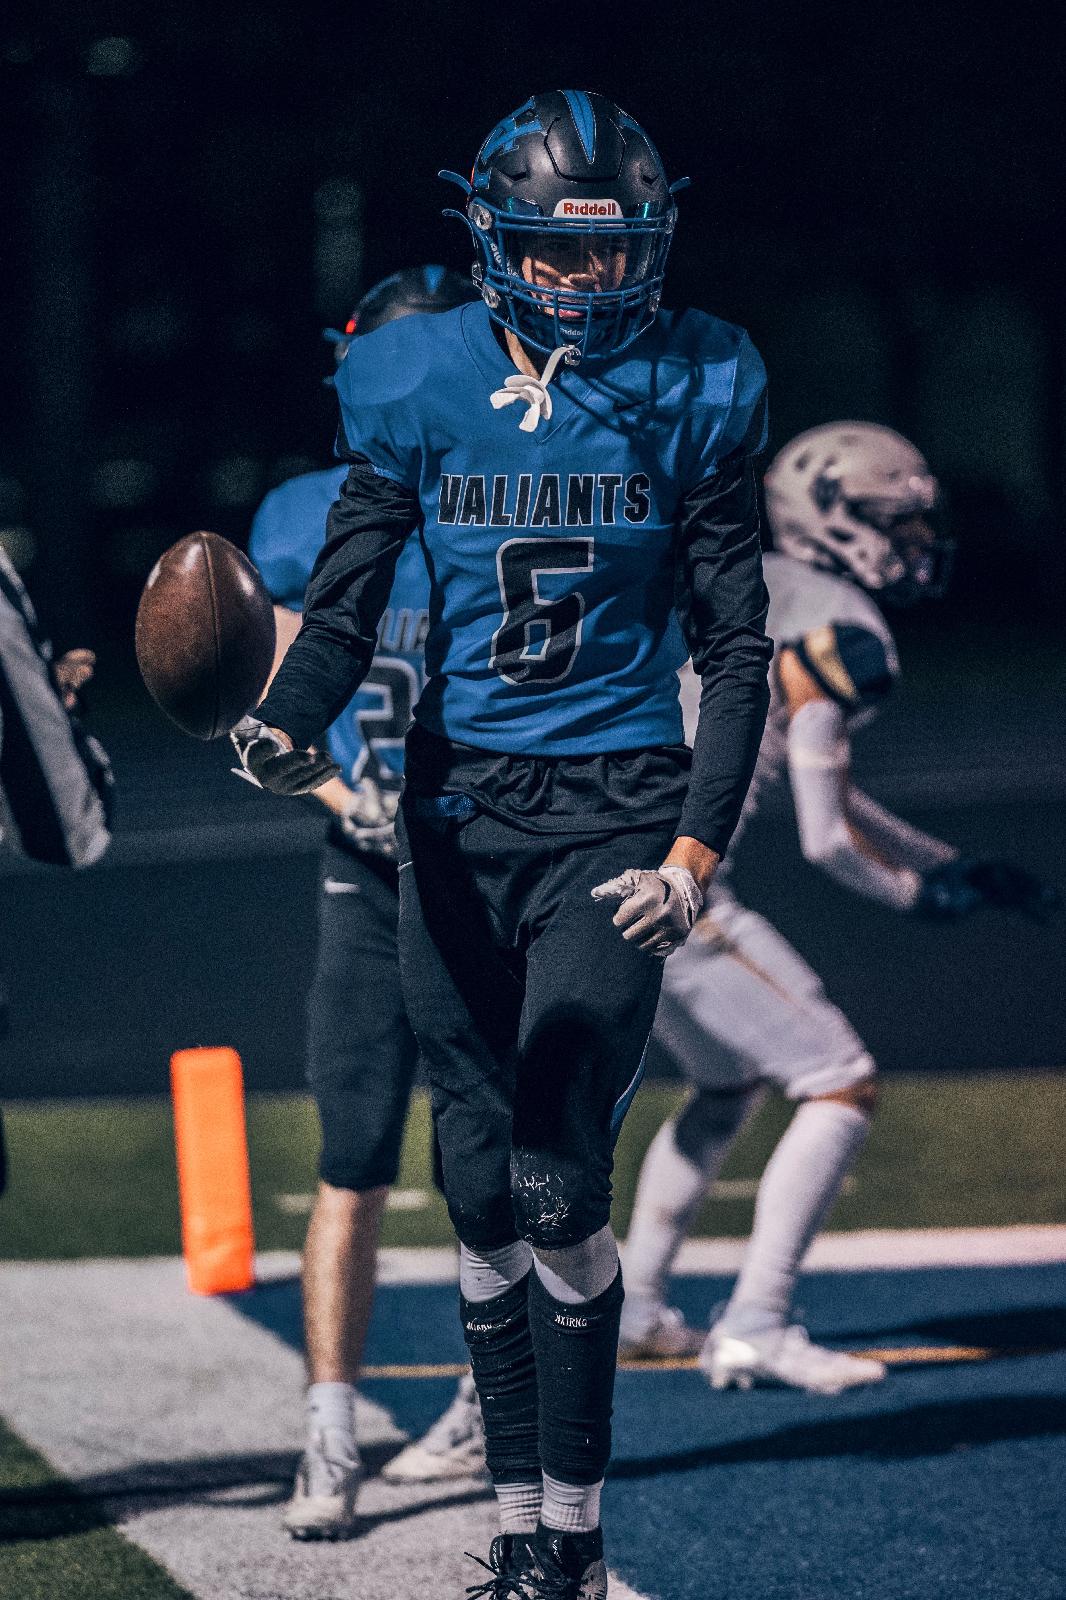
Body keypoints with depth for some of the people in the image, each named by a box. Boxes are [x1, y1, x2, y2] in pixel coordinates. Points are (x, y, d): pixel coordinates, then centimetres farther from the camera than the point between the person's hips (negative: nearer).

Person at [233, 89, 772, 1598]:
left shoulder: (692, 395, -2)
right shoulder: (419, 386, 2)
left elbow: (737, 650, 1)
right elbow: (348, 602, 4)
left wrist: (697, 849, -9)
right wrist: (288, 724, -17)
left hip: (615, 807, -3)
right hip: (457, 807, 3)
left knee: (558, 1175, -13)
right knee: (483, 1181, 5)